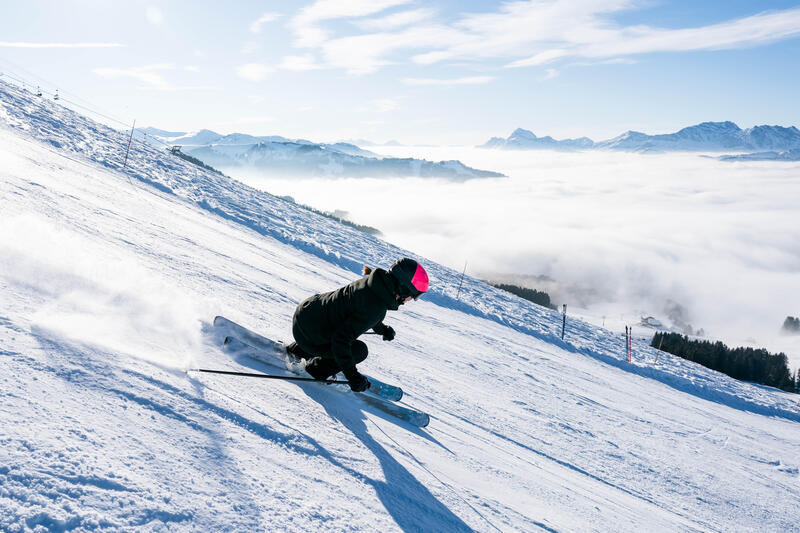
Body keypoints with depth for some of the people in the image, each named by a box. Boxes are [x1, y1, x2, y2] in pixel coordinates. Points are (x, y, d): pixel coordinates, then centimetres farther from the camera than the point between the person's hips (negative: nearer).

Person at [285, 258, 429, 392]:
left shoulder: (376, 283, -2)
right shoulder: (375, 308, -29)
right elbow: (340, 340, -28)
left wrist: (382, 329, 36)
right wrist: (352, 376, -25)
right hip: (308, 334, -9)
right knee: (359, 351, -5)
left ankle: (294, 351, 39)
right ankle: (316, 371, 11)